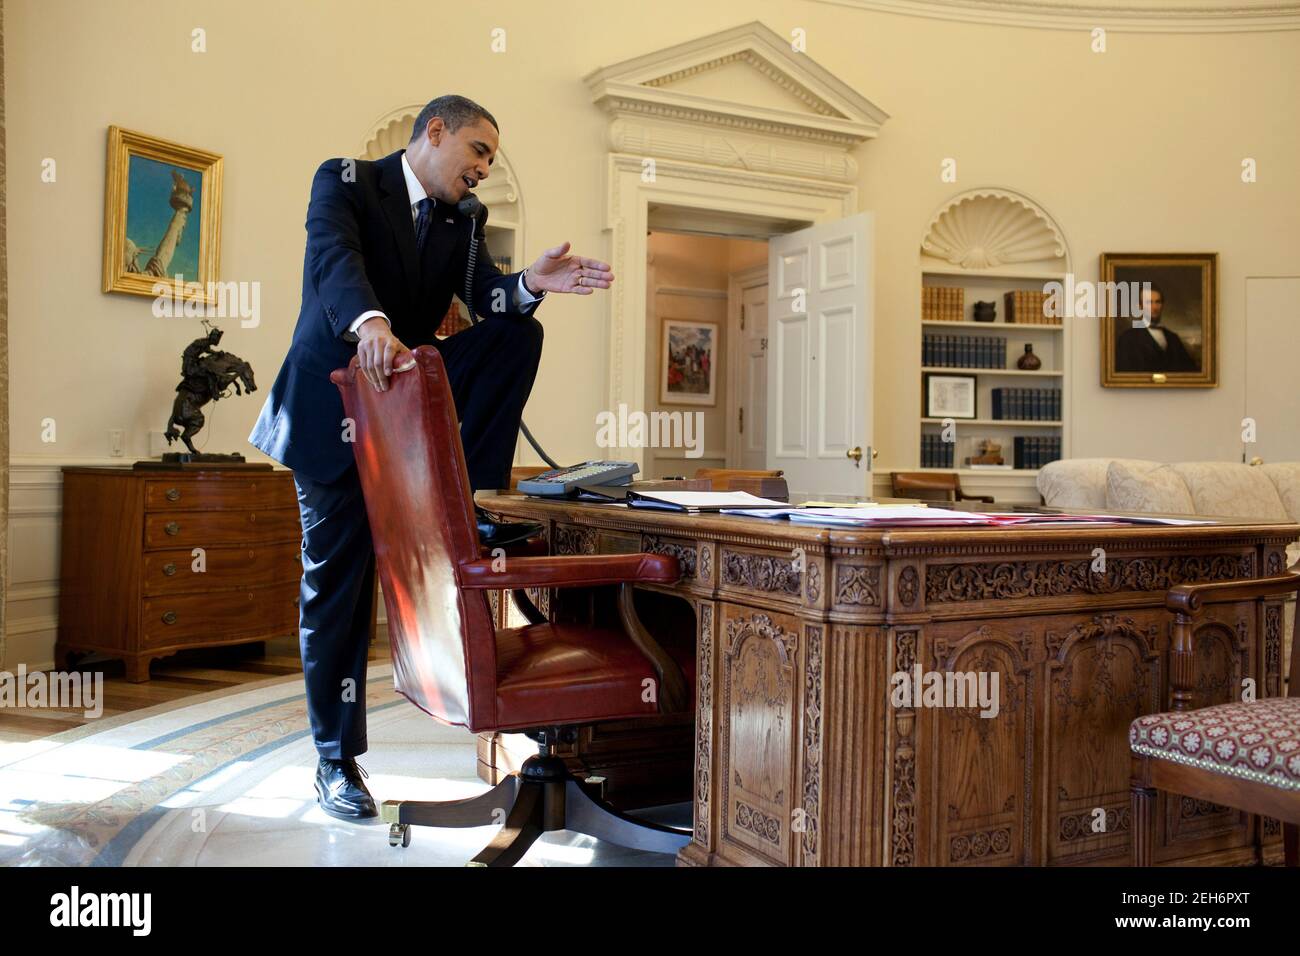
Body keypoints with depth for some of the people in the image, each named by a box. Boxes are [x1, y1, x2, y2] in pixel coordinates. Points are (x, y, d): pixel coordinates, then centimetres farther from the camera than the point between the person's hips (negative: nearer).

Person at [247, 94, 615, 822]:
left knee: (520, 334, -17)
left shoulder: (459, 221, 10)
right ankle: (338, 762, 12)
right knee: (338, 583, -2)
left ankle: (475, 505, -12)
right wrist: (370, 322, -48)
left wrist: (533, 283, -28)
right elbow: (334, 257, -27)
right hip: (336, 404, -5)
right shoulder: (346, 181, -6)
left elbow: (490, 298, -5)